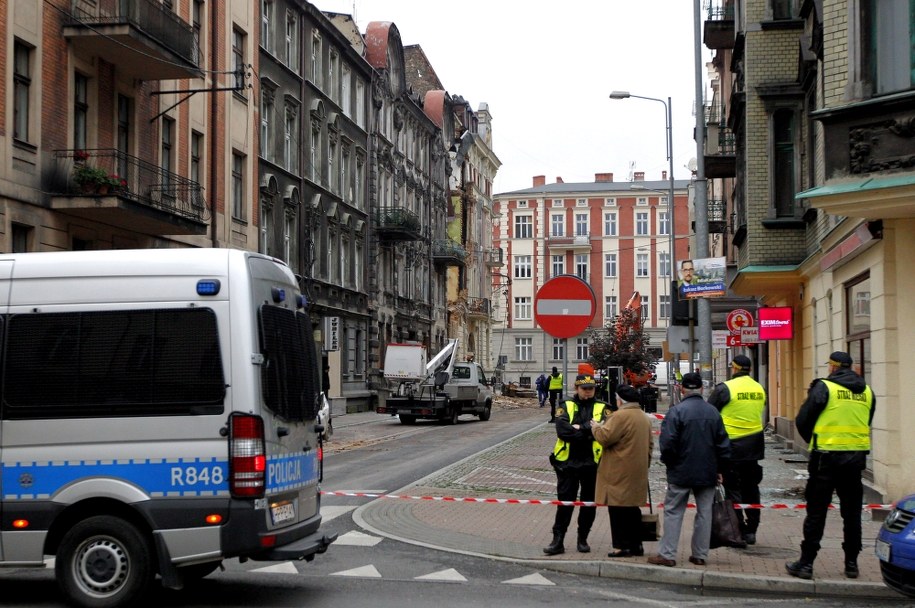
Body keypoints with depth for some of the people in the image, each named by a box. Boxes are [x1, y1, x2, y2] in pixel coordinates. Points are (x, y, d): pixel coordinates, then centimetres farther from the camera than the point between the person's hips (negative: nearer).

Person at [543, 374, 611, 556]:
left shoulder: (602, 408, 3)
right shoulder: (566, 406, 3)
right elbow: (562, 430, -13)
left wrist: (578, 428, -15)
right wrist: (589, 430, -15)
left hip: (592, 463, 1)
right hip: (568, 462, -1)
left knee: (589, 503, 10)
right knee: (564, 502, 3)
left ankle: (583, 539, 22)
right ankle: (558, 540, 7)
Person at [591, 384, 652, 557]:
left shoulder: (620, 416, -16)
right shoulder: (644, 418, 14)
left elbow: (604, 438, -19)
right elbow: (649, 445, 20)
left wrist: (595, 428, 0)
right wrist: (645, 463, 27)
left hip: (619, 473, -9)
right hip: (638, 472, 9)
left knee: (619, 509, -2)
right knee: (633, 507, 14)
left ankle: (622, 546, -2)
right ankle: (636, 545, 18)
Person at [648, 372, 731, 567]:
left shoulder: (676, 412, -14)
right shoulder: (713, 412, 2)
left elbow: (667, 443, -17)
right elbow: (723, 444, 7)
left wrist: (668, 462, 1)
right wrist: (719, 469, 15)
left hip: (681, 472, -4)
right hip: (708, 473, 4)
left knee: (673, 512, 3)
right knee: (704, 512, 11)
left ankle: (667, 554, 2)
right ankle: (700, 555, 14)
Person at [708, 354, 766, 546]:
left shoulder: (725, 388, -12)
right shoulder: (760, 389, 5)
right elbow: (760, 412, 13)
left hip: (731, 445, -6)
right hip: (754, 445, 6)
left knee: (732, 489, 1)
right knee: (751, 488, 14)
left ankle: (738, 531, -2)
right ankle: (751, 530, 19)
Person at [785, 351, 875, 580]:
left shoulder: (823, 387, -9)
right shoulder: (867, 391, 8)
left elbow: (802, 421, -4)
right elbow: (866, 424, 16)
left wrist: (812, 441, 14)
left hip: (827, 457, -4)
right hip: (856, 457, 5)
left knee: (816, 512, 1)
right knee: (852, 512, 14)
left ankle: (806, 563, 1)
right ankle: (851, 563, 18)